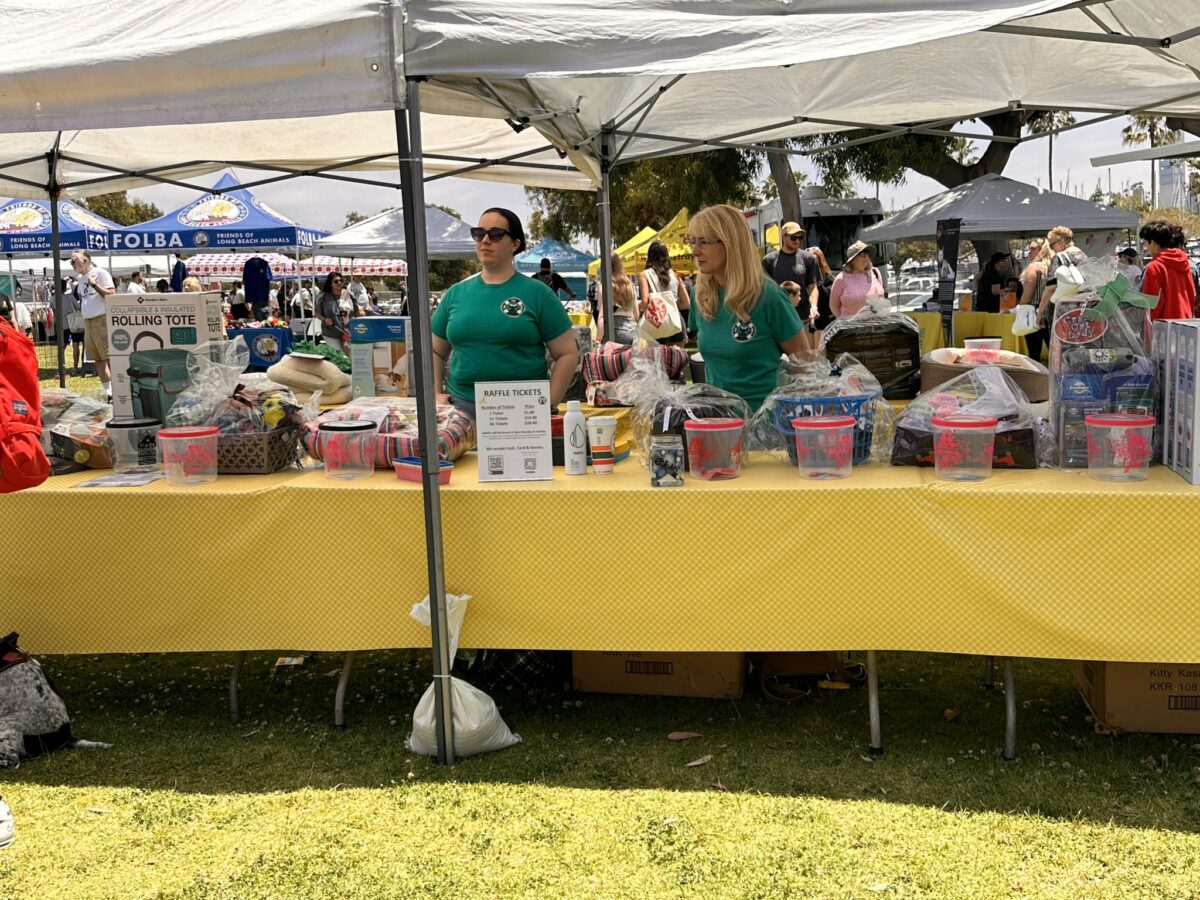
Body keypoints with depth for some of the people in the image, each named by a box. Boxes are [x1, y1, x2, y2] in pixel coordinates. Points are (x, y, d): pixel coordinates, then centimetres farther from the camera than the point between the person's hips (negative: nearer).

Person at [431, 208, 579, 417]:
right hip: (463, 406, 3)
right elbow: (435, 351, 20)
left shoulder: (537, 293, 2)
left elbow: (567, 353, 1)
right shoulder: (456, 293, 11)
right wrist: (436, 395, 6)